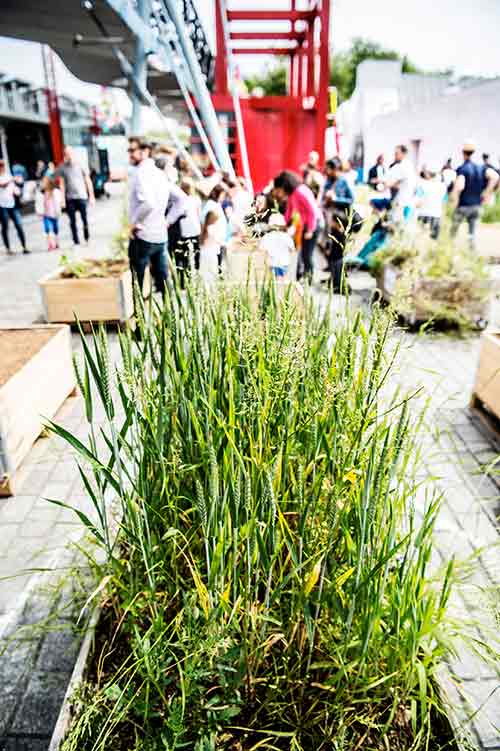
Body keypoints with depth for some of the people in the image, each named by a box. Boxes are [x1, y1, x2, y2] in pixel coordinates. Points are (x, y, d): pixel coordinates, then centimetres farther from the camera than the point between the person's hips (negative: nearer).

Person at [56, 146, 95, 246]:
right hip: (69, 198, 1)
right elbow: (62, 184, 3)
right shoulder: (61, 168, 5)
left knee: (85, 219, -4)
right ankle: (76, 242, 8)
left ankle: (87, 239, 14)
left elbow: (88, 181, 7)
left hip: (81, 196, -1)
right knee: (72, 221, 2)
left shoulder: (80, 165, 5)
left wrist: (91, 196, 3)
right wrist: (63, 199, -4)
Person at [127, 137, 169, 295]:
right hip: (161, 236, 8)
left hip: (142, 236, -8)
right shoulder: (159, 173, 13)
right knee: (163, 280, 13)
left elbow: (148, 202, -29)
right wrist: (167, 220, 14)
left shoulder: (141, 173, -14)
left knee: (136, 282, 1)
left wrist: (134, 222, -17)